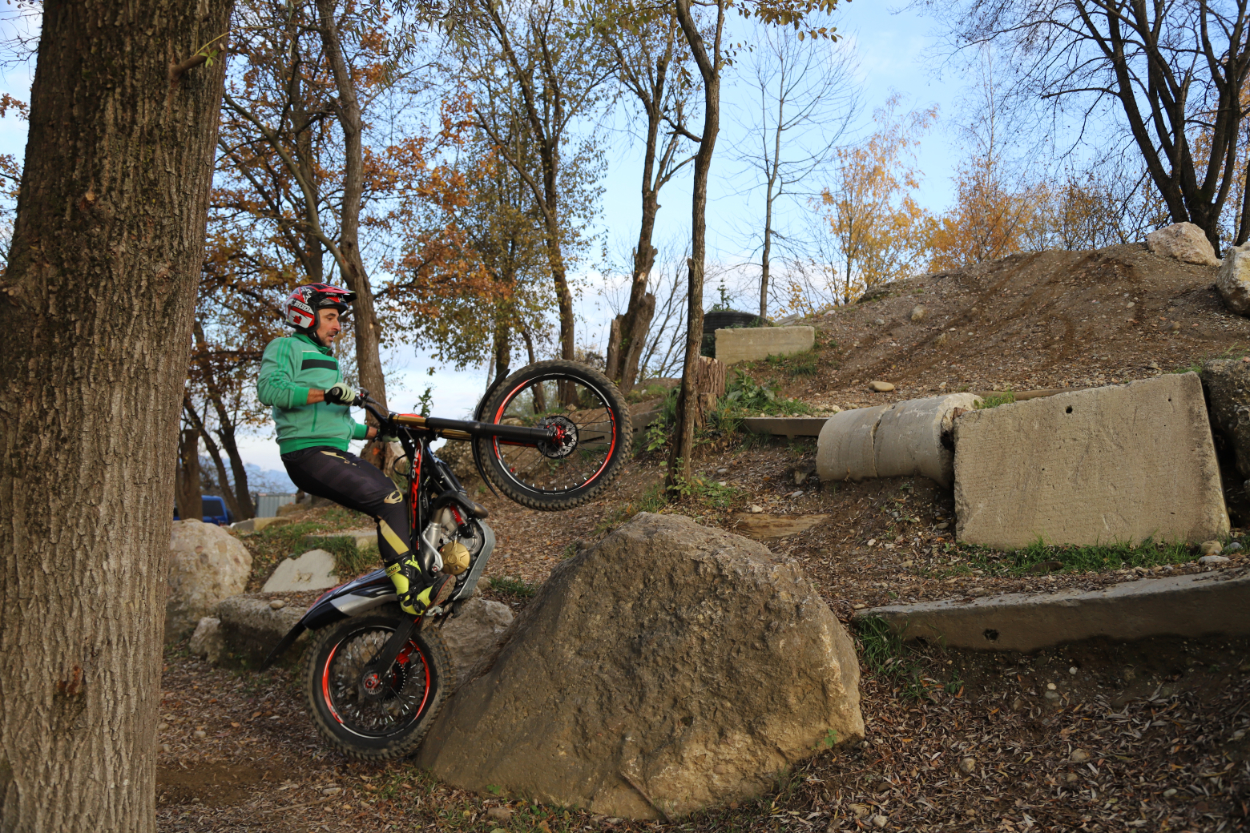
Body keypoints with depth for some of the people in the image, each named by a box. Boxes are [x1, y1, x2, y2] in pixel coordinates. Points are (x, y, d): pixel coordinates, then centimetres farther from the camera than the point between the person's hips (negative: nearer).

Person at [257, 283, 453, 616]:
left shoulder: (328, 360, 31)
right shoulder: (286, 347, 2)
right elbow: (269, 388, -19)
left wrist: (376, 432, 24)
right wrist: (325, 392, -27)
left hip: (338, 453, 9)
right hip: (308, 453, -9)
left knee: (397, 500, -4)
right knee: (388, 501, -21)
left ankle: (426, 575, -5)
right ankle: (411, 592, -22)